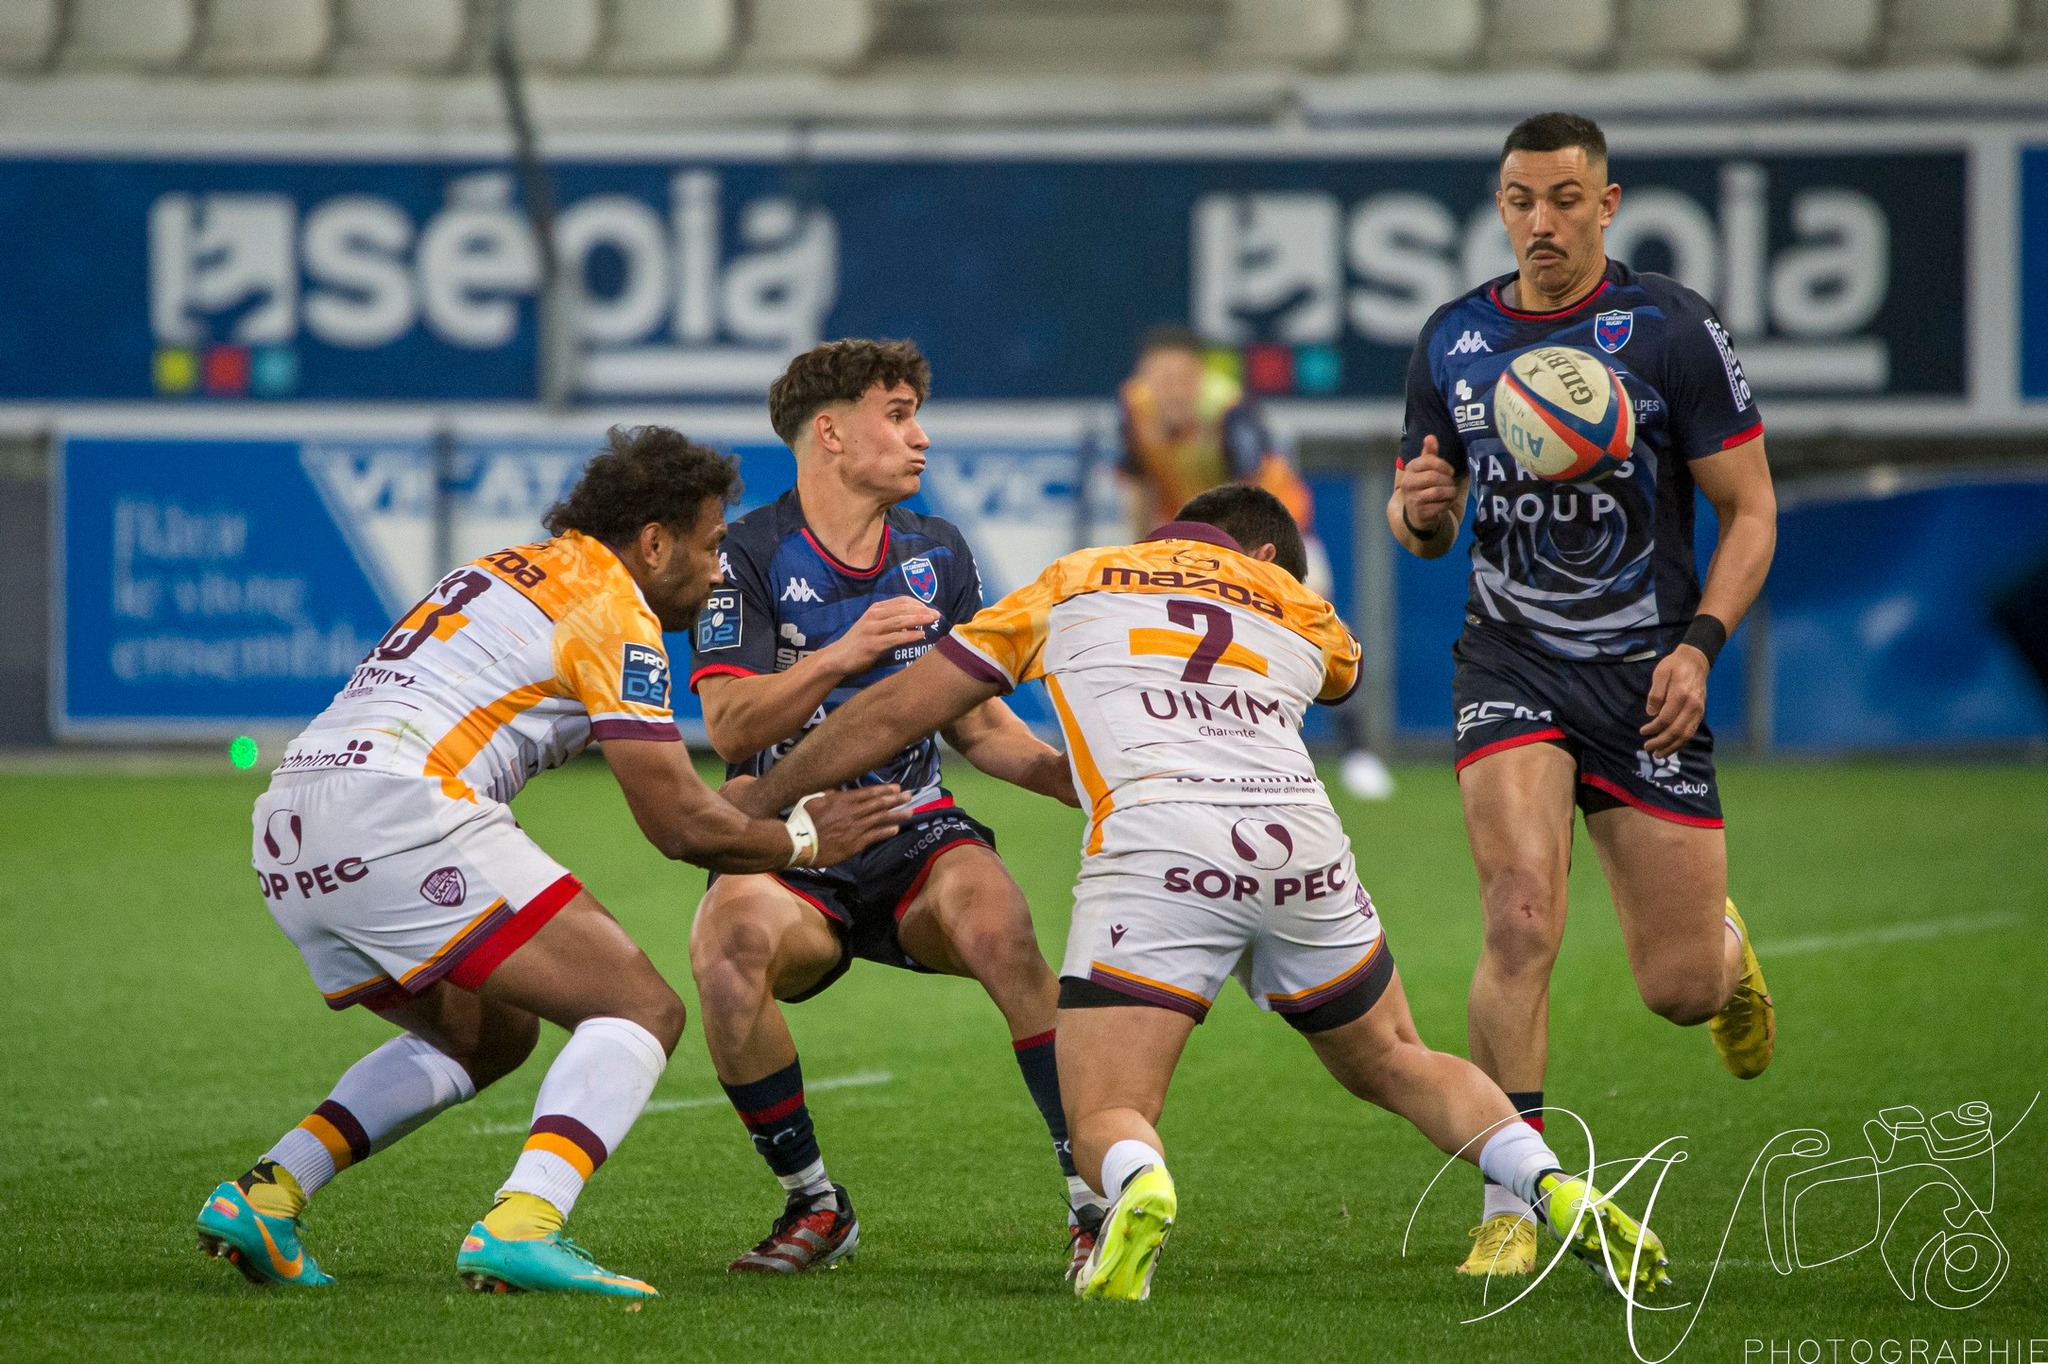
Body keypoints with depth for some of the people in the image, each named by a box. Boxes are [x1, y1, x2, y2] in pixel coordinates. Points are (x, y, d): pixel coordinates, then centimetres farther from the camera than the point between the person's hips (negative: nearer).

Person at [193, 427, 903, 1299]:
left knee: (489, 1035, 28)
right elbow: (678, 824, -1)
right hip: (399, 812, -9)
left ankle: (264, 1194, 14)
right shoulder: (615, 613, 1)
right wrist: (802, 840, 18)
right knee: (642, 1010, -5)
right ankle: (518, 1229, -27)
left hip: (288, 835, 9)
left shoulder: (504, 572, 28)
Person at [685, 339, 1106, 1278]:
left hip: (913, 832, 2)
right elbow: (729, 729, -15)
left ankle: (1093, 1195, -27)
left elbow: (979, 723, 16)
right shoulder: (749, 556, -5)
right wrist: (843, 654, -29)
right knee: (728, 944, -35)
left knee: (993, 920, -32)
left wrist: (1069, 772, -3)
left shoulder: (937, 555, 10)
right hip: (784, 847, -2)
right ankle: (813, 1205, -12)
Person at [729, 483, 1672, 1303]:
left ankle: (1138, 1189, -35)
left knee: (1107, 1119, 1)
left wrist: (759, 801, 38)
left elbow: (898, 710, 27)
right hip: (1302, 844, 3)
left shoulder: (1072, 582, 25)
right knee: (1392, 1065, 25)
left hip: (1154, 846, -3)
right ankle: (1558, 1193, 4)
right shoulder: (1300, 609, 29)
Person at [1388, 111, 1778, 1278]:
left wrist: (1699, 645, -14)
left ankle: (1725, 946, 41)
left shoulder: (1673, 329, -5)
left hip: (1645, 671, -1)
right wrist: (1418, 509, -10)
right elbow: (1427, 524, 15)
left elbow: (1750, 507, -2)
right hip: (1511, 660, 1)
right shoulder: (1453, 342, 4)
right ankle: (1510, 1206, -13)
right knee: (1522, 921, -21)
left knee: (1679, 990, 1)